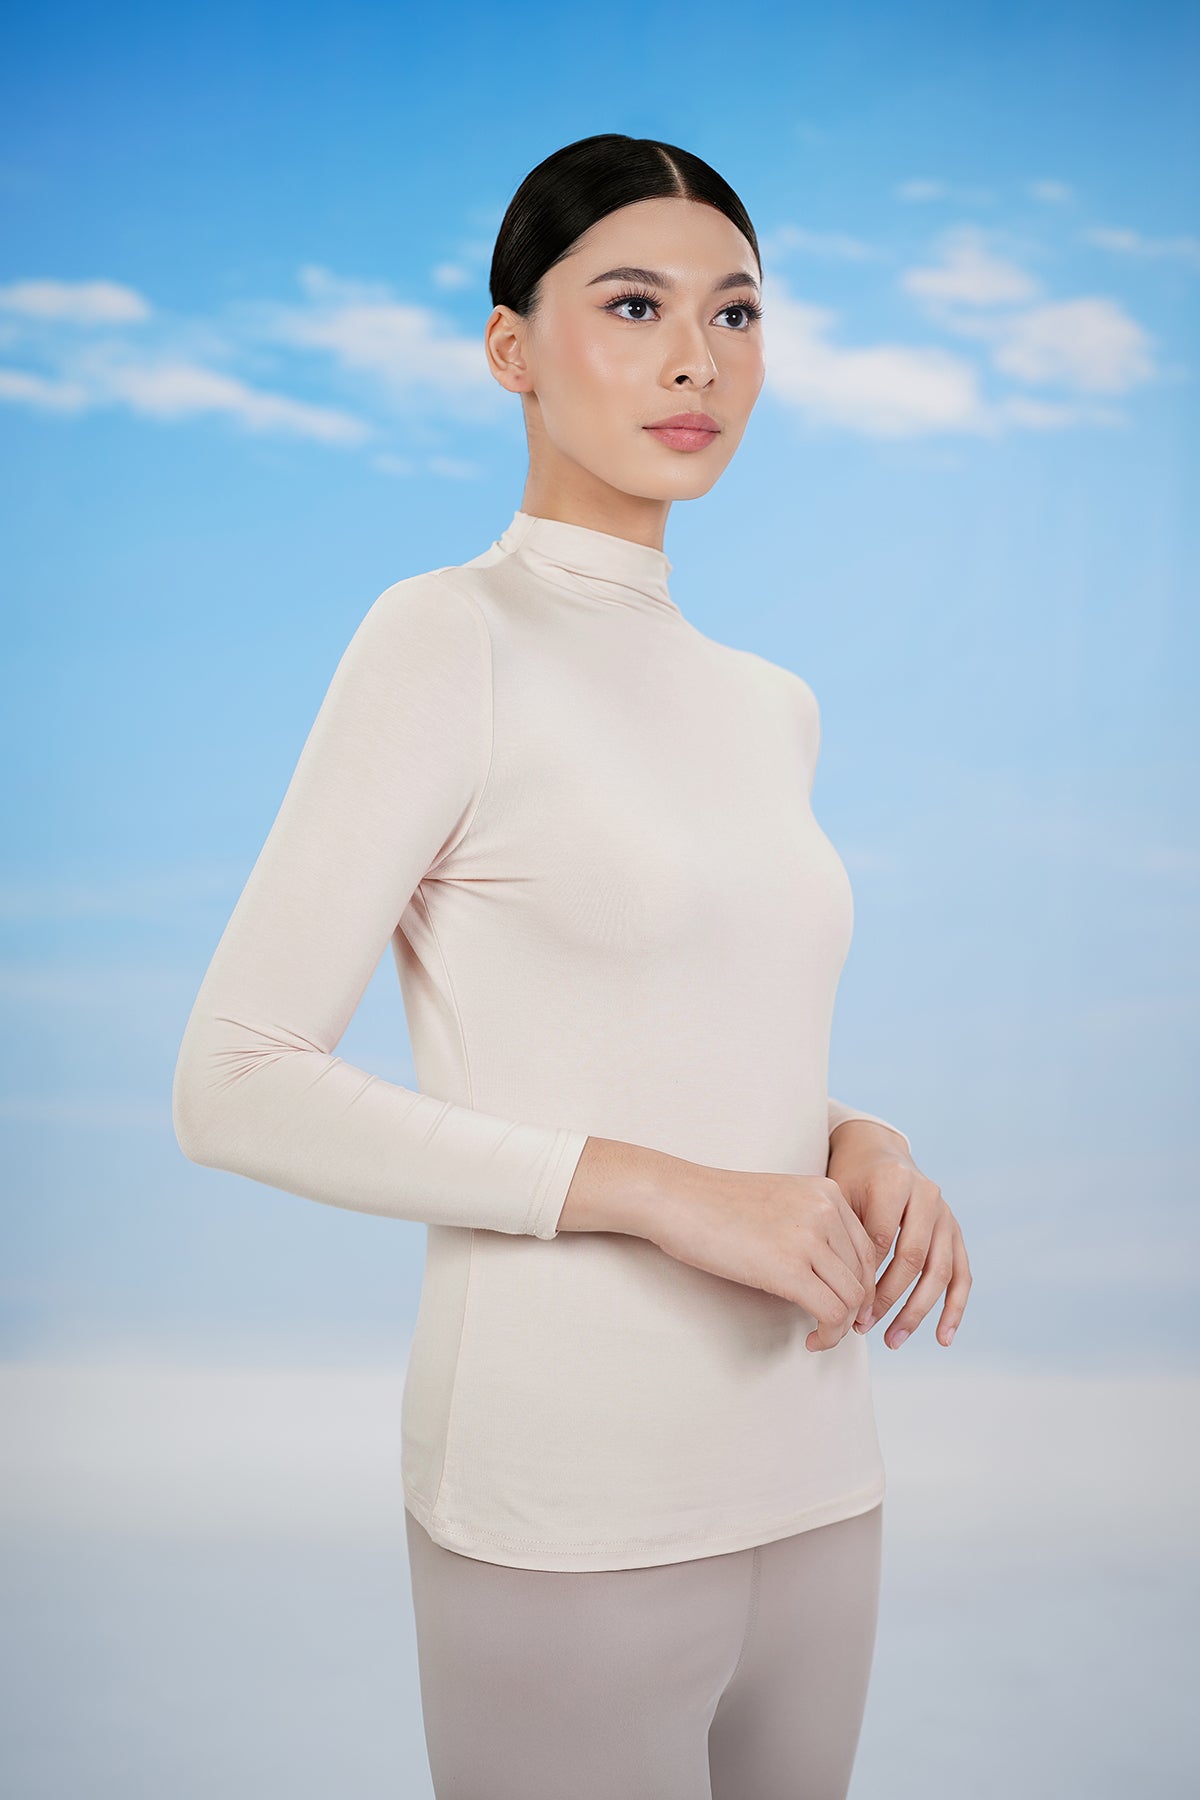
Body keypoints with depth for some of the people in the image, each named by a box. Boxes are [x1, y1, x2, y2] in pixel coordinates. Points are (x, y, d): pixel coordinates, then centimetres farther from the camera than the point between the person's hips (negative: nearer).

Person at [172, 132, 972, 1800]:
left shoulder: (770, 706, 11)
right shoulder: (445, 637, -9)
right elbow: (237, 1085, -13)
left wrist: (860, 1145, -2)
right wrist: (664, 1191, -18)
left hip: (813, 1484, 7)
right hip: (569, 1516, -6)